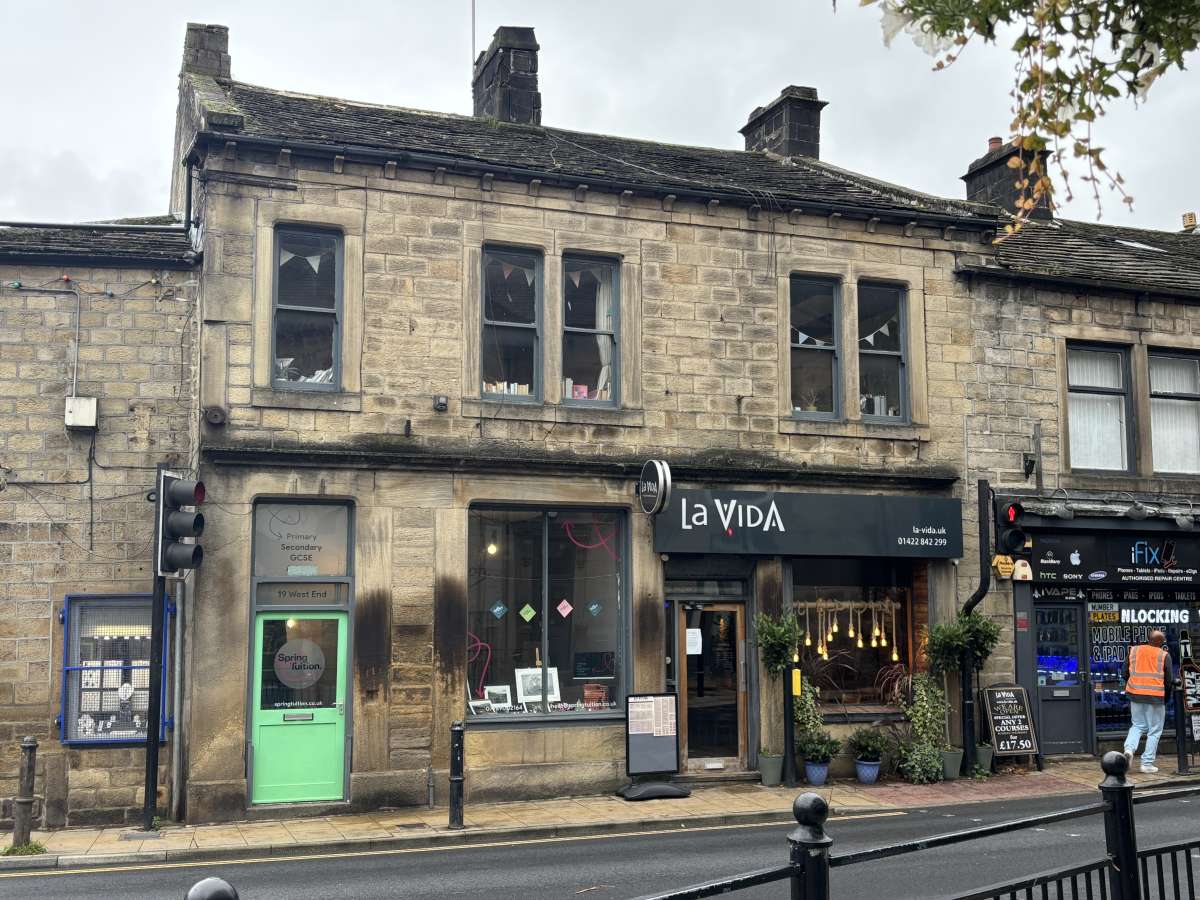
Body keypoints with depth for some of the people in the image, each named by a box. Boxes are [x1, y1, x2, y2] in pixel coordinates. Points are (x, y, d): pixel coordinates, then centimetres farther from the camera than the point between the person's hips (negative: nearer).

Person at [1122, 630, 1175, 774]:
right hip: (1156, 697, -3)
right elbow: (1169, 680, -4)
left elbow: (1125, 673, 7)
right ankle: (1147, 763, 6)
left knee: (1138, 725, 19)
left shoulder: (1133, 651, 5)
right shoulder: (1164, 655, -4)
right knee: (1154, 731, 7)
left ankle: (1129, 748, -7)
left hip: (1135, 694, 4)